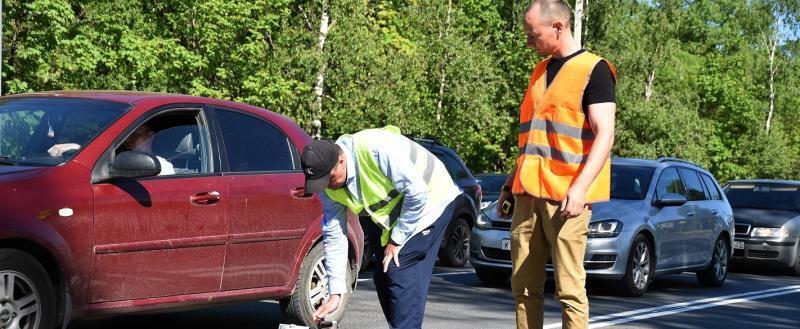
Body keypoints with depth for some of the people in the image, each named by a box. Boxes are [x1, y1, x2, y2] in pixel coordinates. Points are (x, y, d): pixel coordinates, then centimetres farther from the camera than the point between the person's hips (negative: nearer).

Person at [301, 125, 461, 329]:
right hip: (390, 215, 8)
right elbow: (334, 237, -7)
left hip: (431, 200, -7)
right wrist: (335, 295, -9)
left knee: (401, 273, -17)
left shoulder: (376, 148, -36)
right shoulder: (329, 188, -13)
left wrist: (396, 240, -21)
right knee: (383, 278, 5)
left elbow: (417, 192, -31)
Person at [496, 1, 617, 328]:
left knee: (569, 287, -6)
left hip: (565, 196, -7)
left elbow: (604, 136, -13)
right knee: (524, 285, 6)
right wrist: (511, 182, 21)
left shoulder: (594, 70, -5)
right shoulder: (540, 71, 18)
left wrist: (580, 188, -23)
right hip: (528, 193, 7)